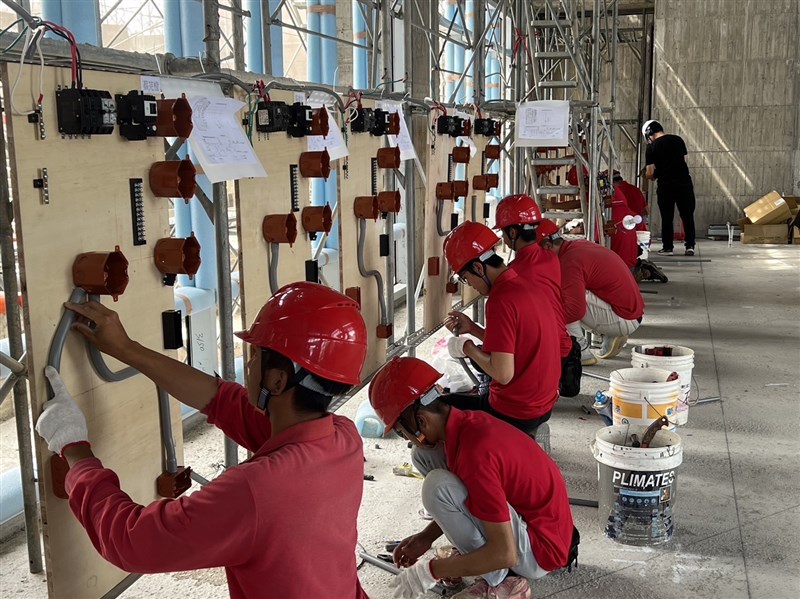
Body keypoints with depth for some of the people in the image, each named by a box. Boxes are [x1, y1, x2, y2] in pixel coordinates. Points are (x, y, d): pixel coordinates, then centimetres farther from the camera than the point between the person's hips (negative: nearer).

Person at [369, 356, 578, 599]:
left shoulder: (475, 453, -32)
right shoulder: (467, 421, -5)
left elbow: (504, 554, -28)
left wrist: (431, 571, -18)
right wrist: (426, 537, 6)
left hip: (540, 550, -9)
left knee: (438, 486, -28)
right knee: (423, 454, 1)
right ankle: (473, 551, 9)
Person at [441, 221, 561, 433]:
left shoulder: (500, 300, -24)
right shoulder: (523, 284, 3)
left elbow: (503, 373, -27)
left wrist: (467, 348, -12)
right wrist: (472, 328, 6)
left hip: (514, 415, -9)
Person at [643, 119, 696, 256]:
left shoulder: (652, 147, -3)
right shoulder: (678, 140, 9)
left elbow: (650, 173, -4)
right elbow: (684, 160, 15)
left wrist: (655, 175, 17)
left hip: (666, 185, -3)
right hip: (684, 182, 3)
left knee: (667, 218, 6)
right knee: (688, 216, 9)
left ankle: (667, 248, 8)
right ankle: (690, 246, 8)